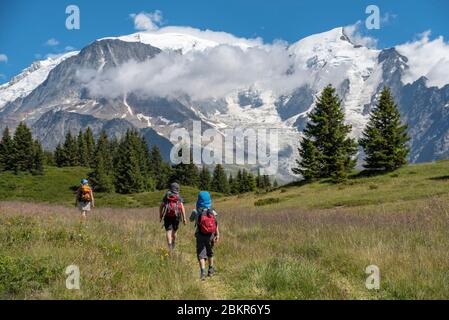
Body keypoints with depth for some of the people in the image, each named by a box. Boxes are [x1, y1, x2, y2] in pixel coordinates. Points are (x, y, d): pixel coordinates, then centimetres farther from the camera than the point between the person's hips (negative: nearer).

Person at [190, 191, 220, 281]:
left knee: (201, 254, -3)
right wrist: (217, 234, -15)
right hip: (210, 236, 2)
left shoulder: (196, 211, -8)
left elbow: (191, 220, 12)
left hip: (200, 236, -2)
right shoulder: (212, 212, -4)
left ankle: (203, 271, -22)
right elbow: (216, 224, -13)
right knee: (210, 253, 22)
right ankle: (210, 270, 33)